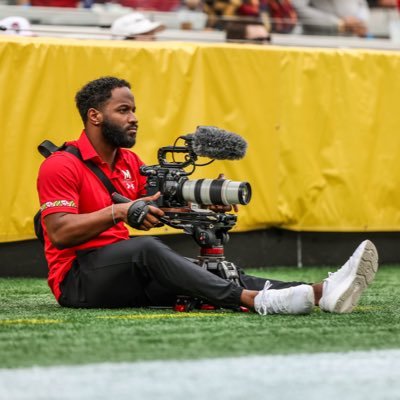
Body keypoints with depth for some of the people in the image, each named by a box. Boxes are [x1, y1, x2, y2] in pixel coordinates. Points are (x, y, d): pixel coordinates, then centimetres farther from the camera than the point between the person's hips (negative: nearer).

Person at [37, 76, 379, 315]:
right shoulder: (61, 166, -8)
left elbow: (159, 206, 16)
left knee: (216, 272, -15)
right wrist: (119, 212, -28)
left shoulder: (129, 162, 18)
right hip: (78, 278, -7)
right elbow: (60, 233, -19)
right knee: (148, 249, -36)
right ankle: (258, 301, -52)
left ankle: (321, 293, -35)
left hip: (125, 272, 7)